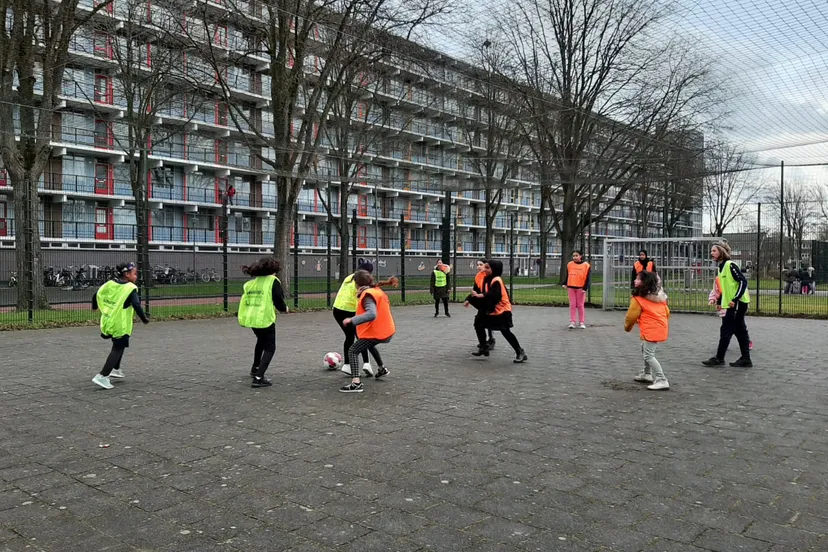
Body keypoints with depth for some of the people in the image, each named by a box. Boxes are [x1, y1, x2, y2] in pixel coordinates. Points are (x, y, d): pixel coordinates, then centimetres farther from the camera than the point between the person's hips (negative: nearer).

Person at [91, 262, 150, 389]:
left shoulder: (110, 283, 5)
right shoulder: (131, 288, -14)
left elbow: (96, 295, 10)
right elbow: (136, 305, -24)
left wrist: (95, 307, 30)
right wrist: (144, 319, -11)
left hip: (107, 322, 7)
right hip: (120, 326, -7)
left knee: (118, 345, 27)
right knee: (118, 349, 1)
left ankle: (115, 369, 34)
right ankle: (102, 376, -7)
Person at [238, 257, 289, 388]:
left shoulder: (251, 282, 10)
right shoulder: (273, 281, -9)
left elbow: (245, 301, 12)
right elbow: (278, 301, -11)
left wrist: (242, 318, 21)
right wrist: (284, 309, 8)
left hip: (250, 318, 7)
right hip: (265, 319, -7)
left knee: (261, 340, 33)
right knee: (270, 348, 5)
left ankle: (255, 369, 48)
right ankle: (258, 378, -11)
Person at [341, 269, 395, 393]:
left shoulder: (367, 295, -19)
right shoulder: (377, 291, 9)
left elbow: (371, 314, -34)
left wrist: (352, 320, -36)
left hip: (375, 332, -10)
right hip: (387, 330, 10)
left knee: (353, 351, -11)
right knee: (369, 344, 37)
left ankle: (356, 383, -25)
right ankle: (382, 368, 48)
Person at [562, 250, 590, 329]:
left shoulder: (586, 265, -4)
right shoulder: (569, 264, 5)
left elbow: (587, 278, -4)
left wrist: (585, 288, -11)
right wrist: (565, 284, 6)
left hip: (580, 288, -2)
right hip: (571, 287, 2)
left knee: (580, 305, 5)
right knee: (572, 305, 3)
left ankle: (581, 322, 12)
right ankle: (572, 322, 6)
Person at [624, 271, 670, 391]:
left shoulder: (638, 299, -9)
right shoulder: (660, 296, 13)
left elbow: (631, 316, -5)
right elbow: (667, 312, 16)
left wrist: (627, 327, 13)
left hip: (651, 330, -9)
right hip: (662, 328, 9)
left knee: (649, 355, -6)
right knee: (645, 349, 25)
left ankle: (662, 381, -12)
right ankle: (647, 374, 36)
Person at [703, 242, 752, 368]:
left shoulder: (730, 265, -14)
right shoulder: (722, 267, 13)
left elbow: (743, 281, -19)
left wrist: (735, 299, -23)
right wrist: (719, 301, 15)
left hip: (737, 304, -9)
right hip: (730, 304, 9)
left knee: (726, 330, -5)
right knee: (740, 331, 11)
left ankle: (719, 358, 1)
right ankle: (745, 359, 16)